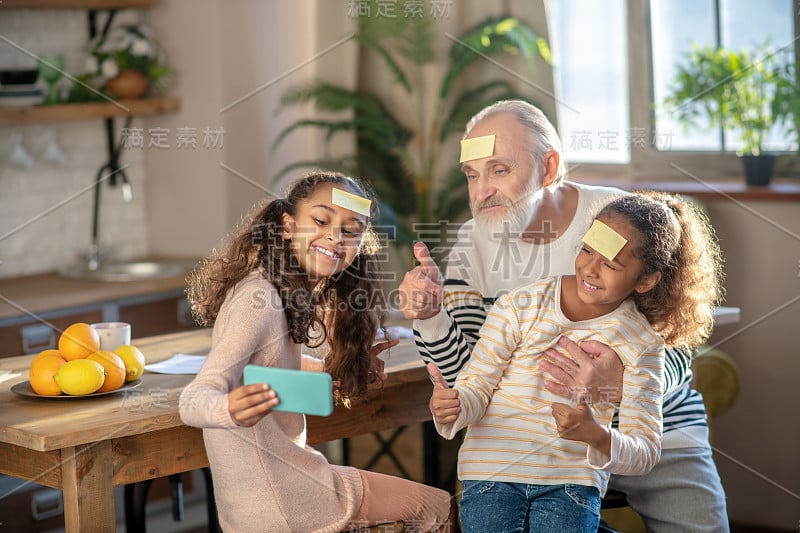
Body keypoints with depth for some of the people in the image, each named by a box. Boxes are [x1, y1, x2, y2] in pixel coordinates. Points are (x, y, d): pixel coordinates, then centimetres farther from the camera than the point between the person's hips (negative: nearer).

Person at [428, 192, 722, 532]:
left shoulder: (640, 344, -1)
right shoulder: (520, 307, -3)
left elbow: (646, 453, -5)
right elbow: (477, 386, -1)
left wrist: (597, 436, -27)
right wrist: (452, 407, -25)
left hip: (573, 480, 0)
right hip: (493, 471, 0)